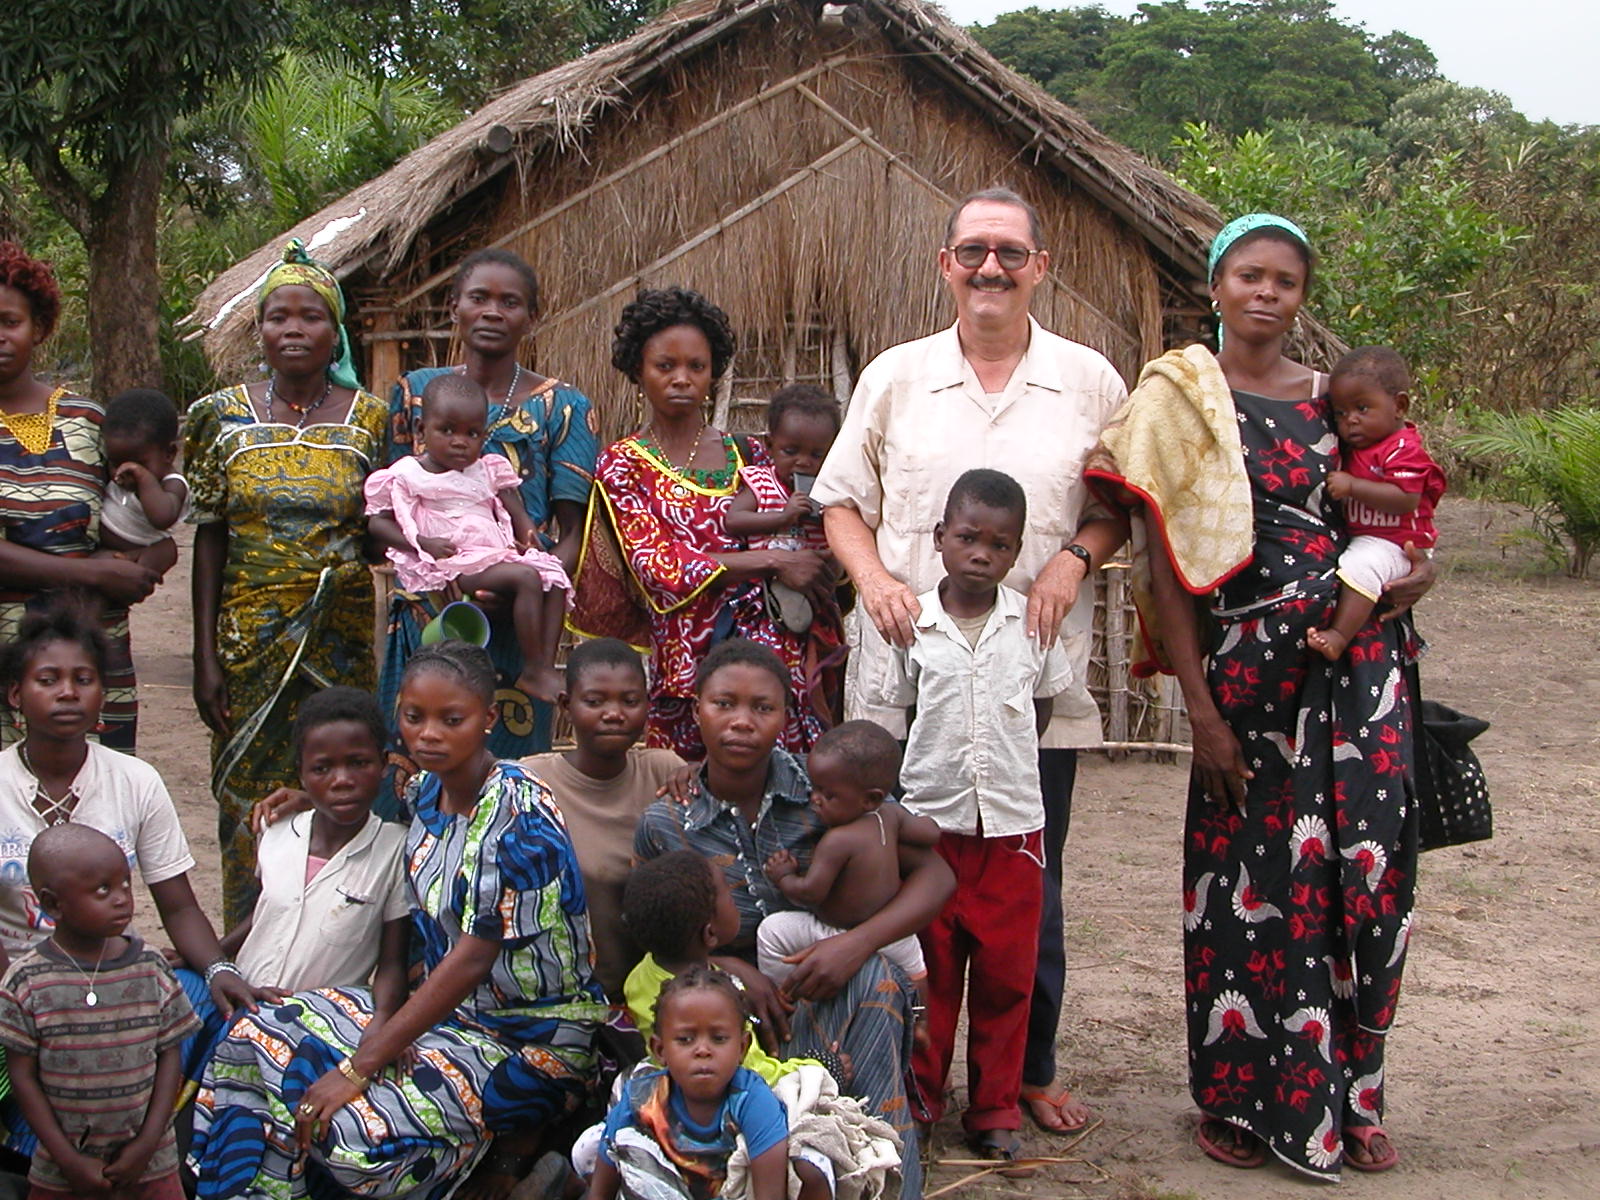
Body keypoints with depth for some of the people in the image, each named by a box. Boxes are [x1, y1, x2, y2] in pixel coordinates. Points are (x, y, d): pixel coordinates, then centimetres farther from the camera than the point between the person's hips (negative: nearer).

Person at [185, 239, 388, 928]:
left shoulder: (369, 418, 2)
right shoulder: (224, 415, 3)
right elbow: (208, 538, 3)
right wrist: (206, 656, -2)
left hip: (342, 635, 0)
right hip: (250, 633, 0)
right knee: (249, 800, 3)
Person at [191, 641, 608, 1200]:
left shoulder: (519, 813, -19)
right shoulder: (421, 792, 4)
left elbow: (472, 959, -21)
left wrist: (359, 1066, -22)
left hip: (530, 1039, -8)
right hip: (442, 1007, 8)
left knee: (360, 1133, -29)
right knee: (252, 1038, -5)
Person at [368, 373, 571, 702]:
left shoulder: (489, 471, 18)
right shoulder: (406, 475, 1)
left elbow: (516, 513, 21)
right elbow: (377, 522, -2)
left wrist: (528, 533, -2)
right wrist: (423, 542, -16)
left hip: (500, 553, 7)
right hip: (452, 563, -7)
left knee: (554, 577, -13)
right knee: (526, 578, -26)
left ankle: (546, 666, -16)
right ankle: (534, 670, -22)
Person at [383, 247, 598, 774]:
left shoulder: (562, 408, 3)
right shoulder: (415, 392, 10)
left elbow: (573, 532, -1)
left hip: (513, 625, -2)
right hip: (423, 617, 2)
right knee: (412, 772, 2)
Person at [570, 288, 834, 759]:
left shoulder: (747, 456, 14)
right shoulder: (623, 467, 5)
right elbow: (661, 569, -7)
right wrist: (773, 562, -12)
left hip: (775, 655, 3)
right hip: (689, 663, -3)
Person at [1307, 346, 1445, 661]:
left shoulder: (1403, 449, -16)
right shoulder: (1353, 447, 12)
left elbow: (1406, 499, -28)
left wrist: (1353, 487, -30)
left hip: (1391, 546, -10)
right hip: (1356, 539, 11)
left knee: (1360, 566, -34)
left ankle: (1340, 634, -38)